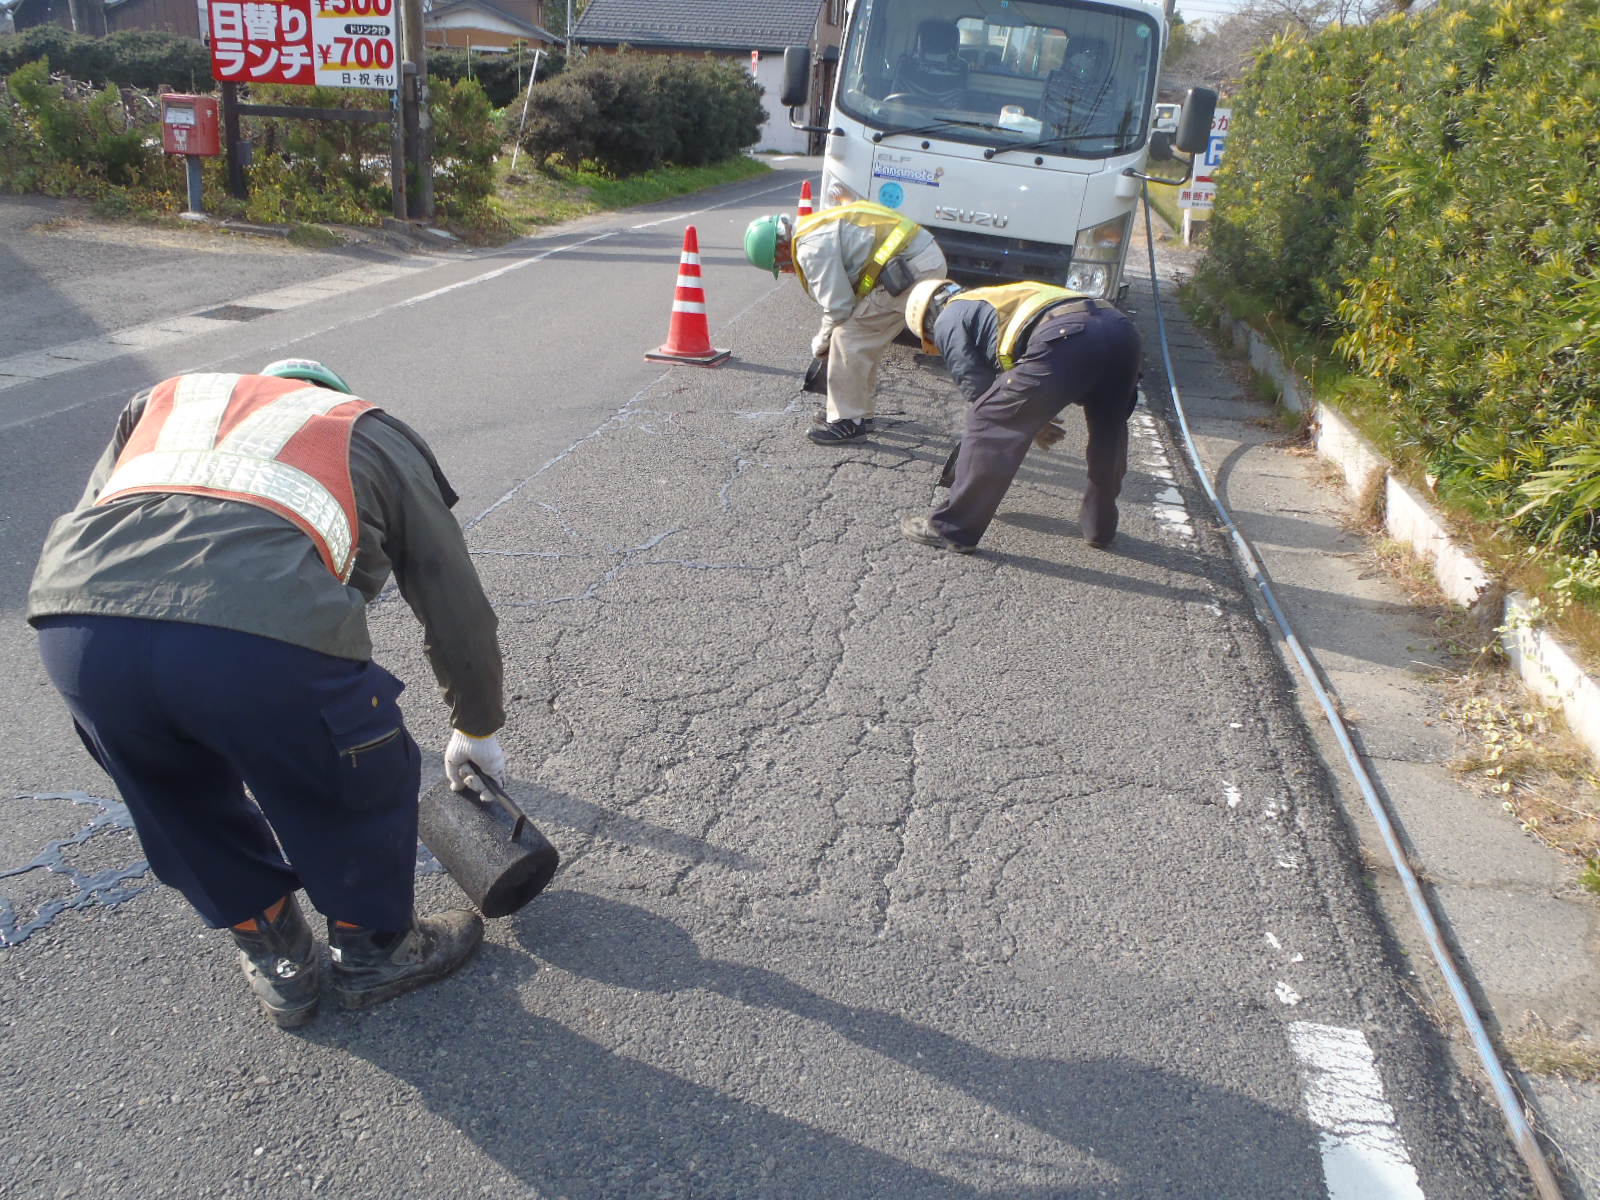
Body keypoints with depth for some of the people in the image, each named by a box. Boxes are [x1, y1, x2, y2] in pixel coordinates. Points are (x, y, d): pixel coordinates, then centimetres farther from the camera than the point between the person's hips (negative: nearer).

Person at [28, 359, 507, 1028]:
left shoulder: (165, 400, 38)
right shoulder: (374, 435, 29)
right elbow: (458, 613, 32)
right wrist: (477, 733, 47)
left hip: (73, 628, 4)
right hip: (263, 634, -4)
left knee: (181, 801, 32)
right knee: (357, 791, 25)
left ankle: (277, 963, 47)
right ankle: (375, 954, 45)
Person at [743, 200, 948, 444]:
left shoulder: (812, 246, -13)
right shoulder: (817, 227, 19)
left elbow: (838, 306, -11)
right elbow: (843, 294, 25)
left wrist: (820, 343, 6)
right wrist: (828, 340, 26)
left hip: (910, 271, -10)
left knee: (848, 337, -6)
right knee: (867, 338, 19)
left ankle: (847, 421, 1)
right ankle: (857, 407, 32)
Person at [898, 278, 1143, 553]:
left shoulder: (947, 321, 18)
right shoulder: (995, 297, 42)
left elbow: (977, 387, 10)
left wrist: (1032, 424, 20)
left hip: (1064, 340, -8)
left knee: (987, 425, 5)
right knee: (1108, 435, 27)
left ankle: (951, 528, 10)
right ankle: (1099, 528, 41)